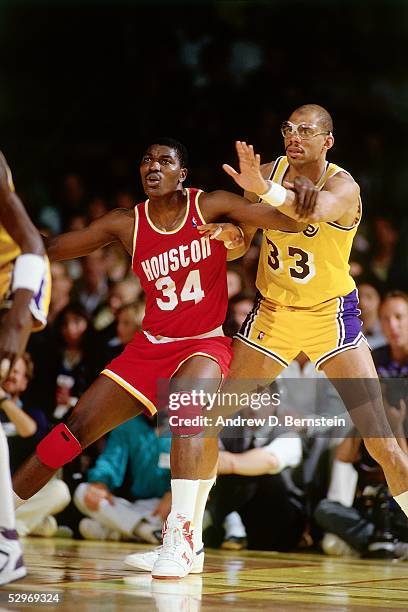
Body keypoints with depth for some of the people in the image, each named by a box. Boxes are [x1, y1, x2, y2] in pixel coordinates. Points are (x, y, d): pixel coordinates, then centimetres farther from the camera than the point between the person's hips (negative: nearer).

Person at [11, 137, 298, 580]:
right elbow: (50, 248, 4)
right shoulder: (126, 224, -1)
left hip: (204, 344, -4)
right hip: (151, 345, 4)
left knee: (188, 402, -36)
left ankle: (181, 536, -39)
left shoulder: (211, 207, -9)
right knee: (77, 427, -2)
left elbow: (291, 220, -15)